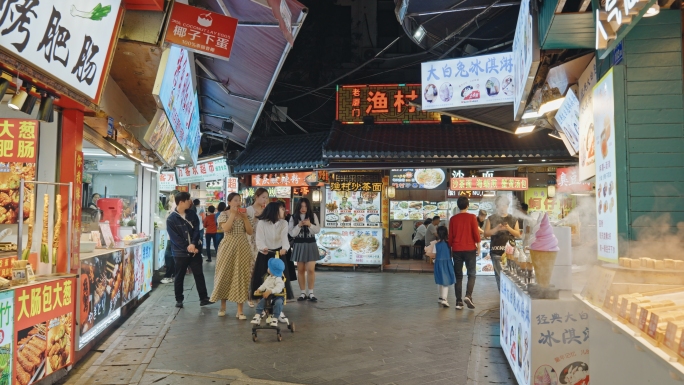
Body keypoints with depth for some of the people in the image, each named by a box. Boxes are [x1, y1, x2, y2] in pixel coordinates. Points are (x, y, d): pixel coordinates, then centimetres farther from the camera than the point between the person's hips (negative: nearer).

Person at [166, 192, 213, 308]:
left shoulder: (192, 214, 5)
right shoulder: (171, 219, -9)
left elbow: (196, 230, -3)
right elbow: (174, 238, -13)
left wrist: (193, 244, -19)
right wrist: (188, 248, -17)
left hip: (195, 250, 3)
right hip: (180, 252, -3)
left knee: (199, 274, 5)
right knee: (179, 277, 8)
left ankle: (203, 298, 11)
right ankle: (179, 300, 21)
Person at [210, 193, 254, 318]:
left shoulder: (243, 215, 9)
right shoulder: (224, 214, -1)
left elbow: (250, 232, 2)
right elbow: (226, 228, -19)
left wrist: (245, 217, -8)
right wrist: (233, 214, -16)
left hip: (242, 248, 3)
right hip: (228, 248, -2)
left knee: (241, 276, 1)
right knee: (225, 275, 4)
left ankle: (240, 311, 5)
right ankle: (223, 306, 22)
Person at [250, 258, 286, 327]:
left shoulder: (278, 279, -18)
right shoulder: (269, 278, 11)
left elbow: (278, 288, -31)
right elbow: (264, 285, 19)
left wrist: (270, 291, -42)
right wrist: (259, 290, 3)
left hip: (277, 296, -8)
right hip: (268, 295, 8)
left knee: (278, 302, -34)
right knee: (261, 302, -10)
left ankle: (275, 318, -28)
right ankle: (257, 315, -6)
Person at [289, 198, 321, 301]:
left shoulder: (313, 216, 1)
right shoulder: (294, 217, 0)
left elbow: (317, 230, -3)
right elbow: (292, 233, -4)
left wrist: (310, 224, -20)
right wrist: (299, 226, -19)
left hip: (311, 244, -1)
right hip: (299, 245, 1)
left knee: (311, 269, -6)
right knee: (300, 270, 7)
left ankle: (310, 293, 5)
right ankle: (303, 293, 15)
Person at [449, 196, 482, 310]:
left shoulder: (453, 219, 3)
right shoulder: (472, 217, -5)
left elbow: (450, 236, 5)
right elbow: (476, 233, -7)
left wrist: (451, 248, 16)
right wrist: (478, 246, 4)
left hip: (456, 250, 3)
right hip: (470, 249, -2)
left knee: (458, 276, 7)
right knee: (472, 274, 7)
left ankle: (459, 301, 4)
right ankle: (468, 296, -13)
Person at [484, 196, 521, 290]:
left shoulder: (513, 219, 11)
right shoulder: (491, 219, 7)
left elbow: (518, 234, 7)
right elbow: (486, 233, 1)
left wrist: (509, 229, -11)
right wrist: (496, 229, -15)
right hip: (496, 252, -1)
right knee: (499, 275, -4)